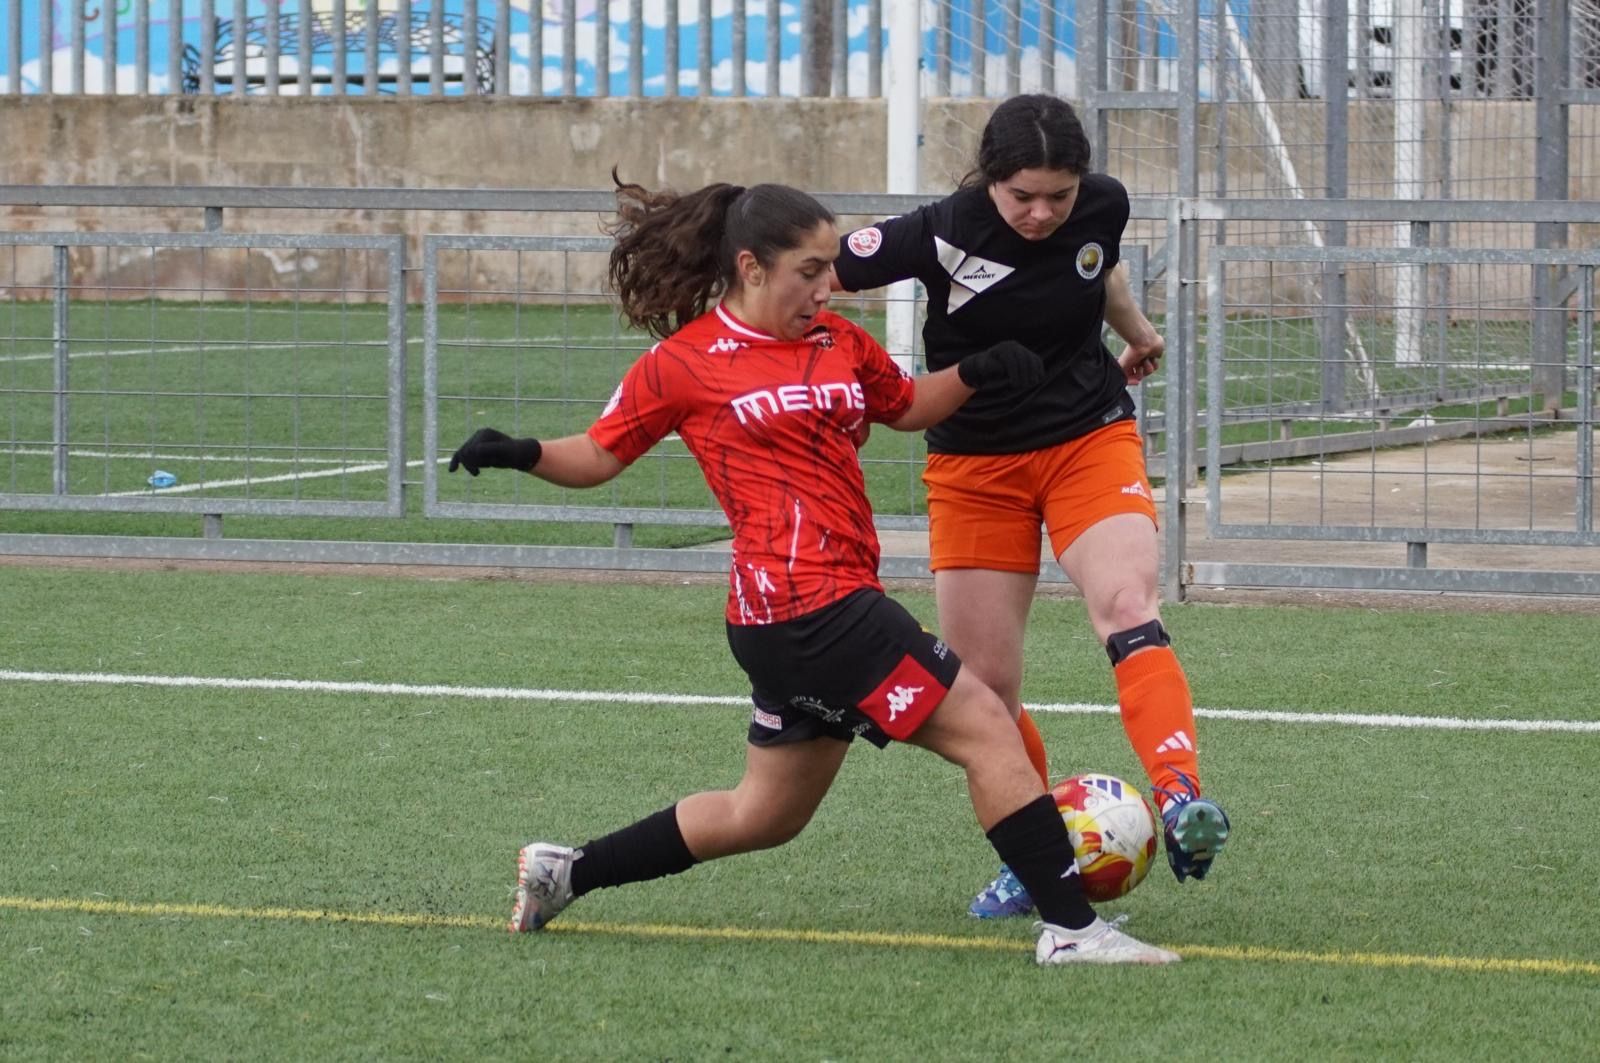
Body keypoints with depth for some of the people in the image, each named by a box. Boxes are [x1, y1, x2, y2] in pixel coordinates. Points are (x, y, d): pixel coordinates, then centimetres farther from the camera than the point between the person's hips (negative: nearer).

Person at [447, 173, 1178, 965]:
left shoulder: (837, 341, 13)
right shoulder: (683, 363, -4)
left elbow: (907, 407, 28)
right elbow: (597, 457, 5)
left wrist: (973, 376, 8)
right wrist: (520, 454, -13)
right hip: (811, 603, -9)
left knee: (766, 816, 21)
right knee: (984, 728, -10)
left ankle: (565, 871, 30)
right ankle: (1069, 926, -7)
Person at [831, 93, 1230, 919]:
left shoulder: (1103, 207, -9)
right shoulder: (944, 235, -20)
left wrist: (1136, 332, 29)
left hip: (1090, 440, 1)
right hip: (976, 465, -1)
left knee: (1126, 606, -27)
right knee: (981, 687, 0)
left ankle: (1180, 800, -42)